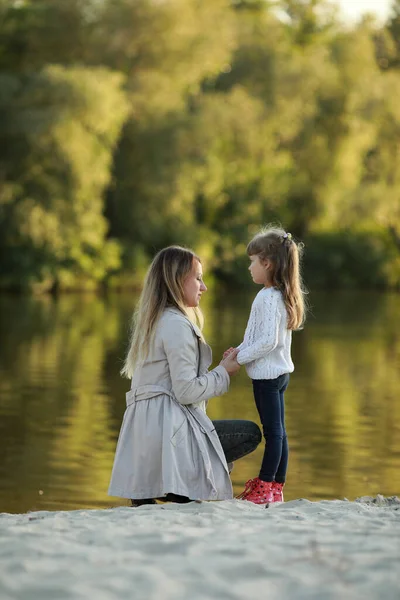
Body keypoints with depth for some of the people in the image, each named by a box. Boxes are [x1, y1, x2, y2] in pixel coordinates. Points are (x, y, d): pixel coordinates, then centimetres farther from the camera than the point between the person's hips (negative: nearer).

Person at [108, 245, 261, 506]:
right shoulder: (176, 324, -12)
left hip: (145, 427, 9)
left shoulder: (155, 321, 20)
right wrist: (224, 372, -2)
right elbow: (186, 391, -17)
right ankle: (172, 482, -8)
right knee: (251, 434, 1)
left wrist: (222, 368, 15)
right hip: (167, 425, -9)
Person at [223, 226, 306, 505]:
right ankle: (277, 487, 18)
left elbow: (269, 340, -25)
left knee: (272, 431, -5)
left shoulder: (268, 298, -19)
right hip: (280, 371, 10)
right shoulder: (281, 295, 11)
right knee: (278, 430, 12)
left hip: (267, 373, -10)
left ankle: (264, 488, 1)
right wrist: (241, 349, 9)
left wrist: (240, 358, -15)